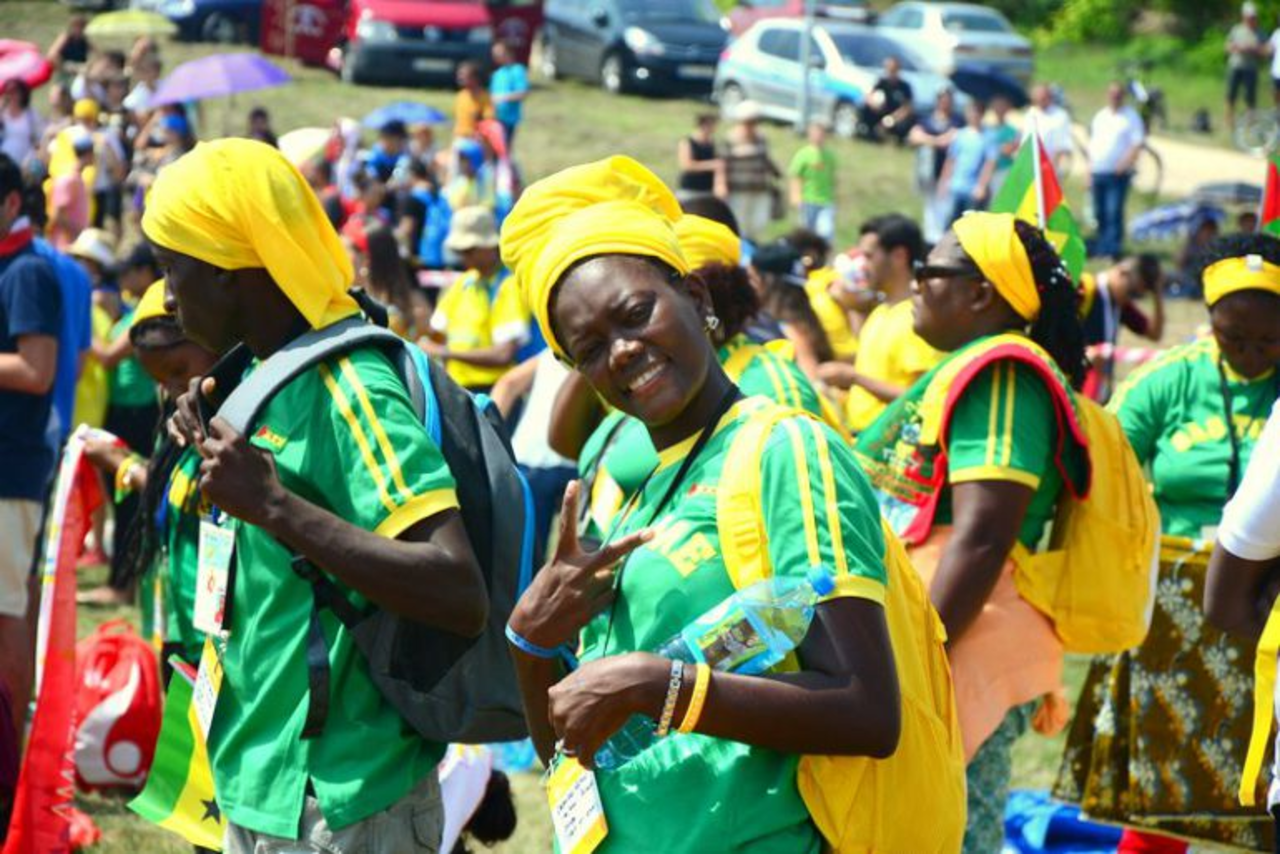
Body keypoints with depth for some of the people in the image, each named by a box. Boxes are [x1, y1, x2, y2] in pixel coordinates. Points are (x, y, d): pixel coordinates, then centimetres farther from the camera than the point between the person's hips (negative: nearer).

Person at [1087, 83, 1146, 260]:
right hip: (1098, 172, 5)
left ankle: (1112, 247, -16)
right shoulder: (1100, 117, 17)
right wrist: (1090, 172, 15)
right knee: (1100, 213, 9)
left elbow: (1138, 143, -7)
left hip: (1118, 173, -5)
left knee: (1114, 212, -13)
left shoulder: (1130, 117, 1)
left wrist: (1126, 163, -22)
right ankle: (1100, 245, 19)